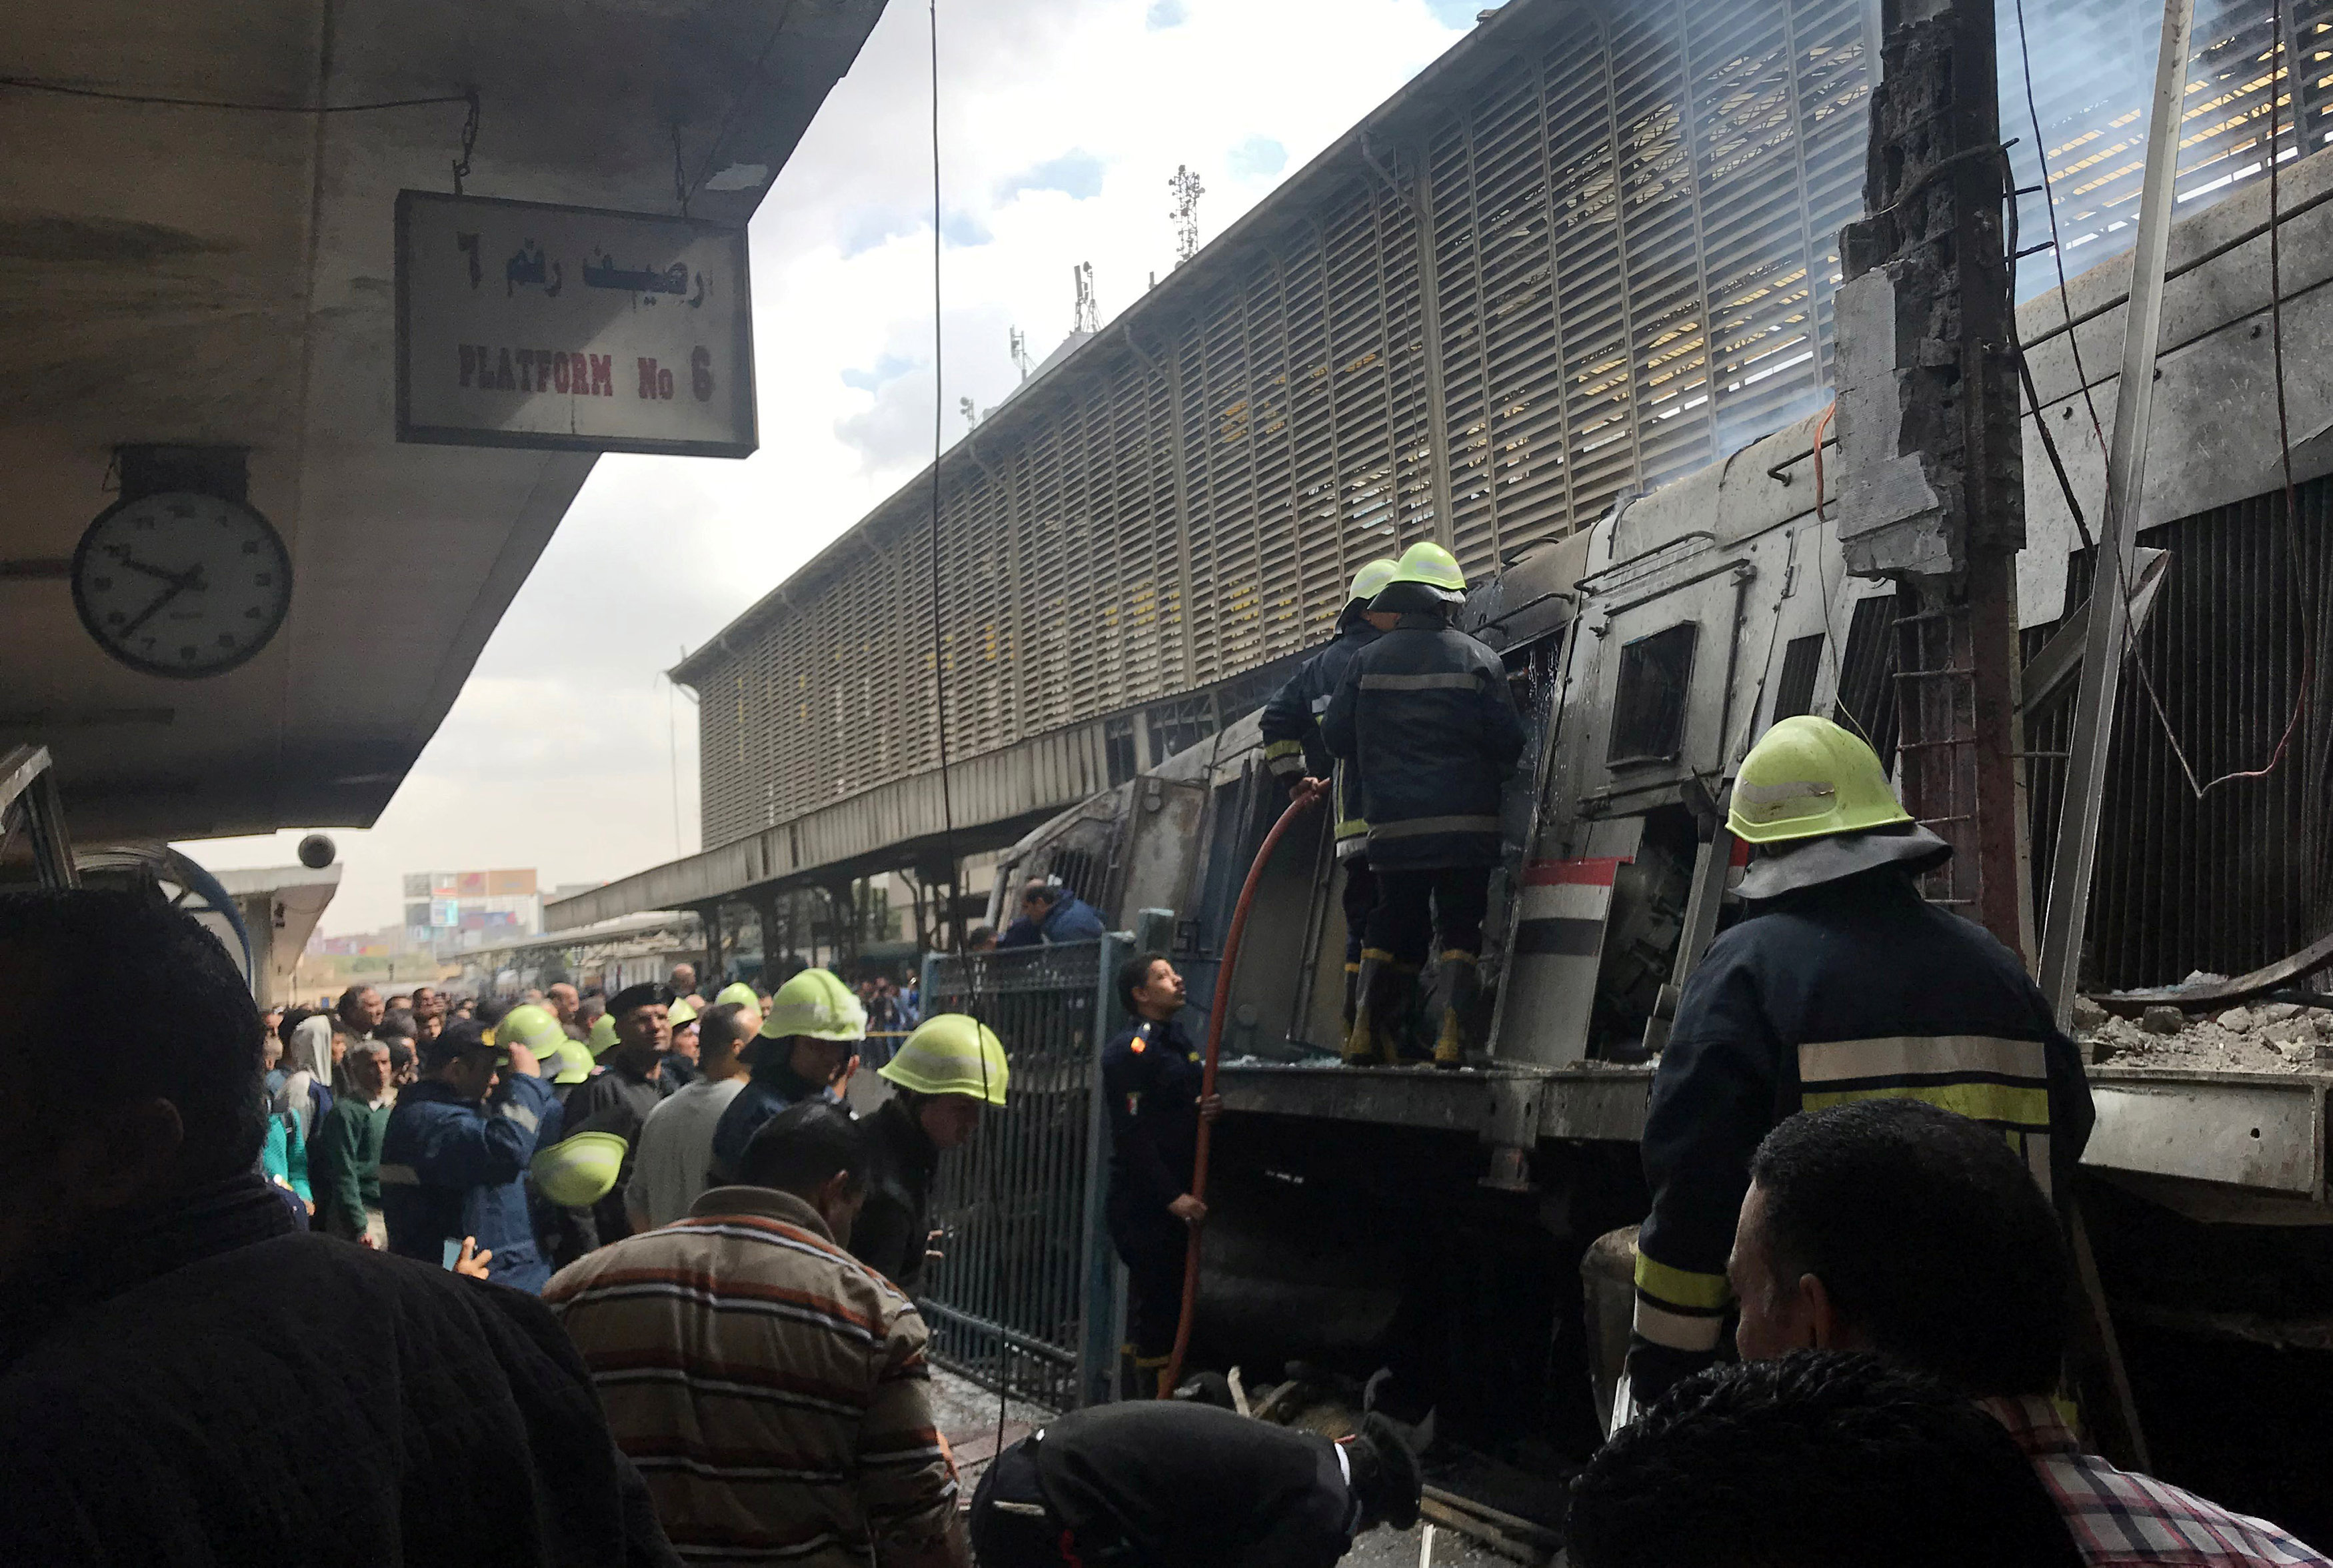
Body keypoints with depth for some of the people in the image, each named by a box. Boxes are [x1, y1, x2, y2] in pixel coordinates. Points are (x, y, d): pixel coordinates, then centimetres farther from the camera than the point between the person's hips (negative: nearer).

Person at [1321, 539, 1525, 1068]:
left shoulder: (1368, 660, 3)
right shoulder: (1478, 658, -1)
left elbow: (1336, 736, 4)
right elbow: (1508, 741, -3)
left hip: (1393, 824, 2)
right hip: (1466, 822, -2)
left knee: (1393, 922, 14)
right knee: (1459, 926, 5)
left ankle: (1367, 1028, 8)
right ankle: (1452, 1033, -6)